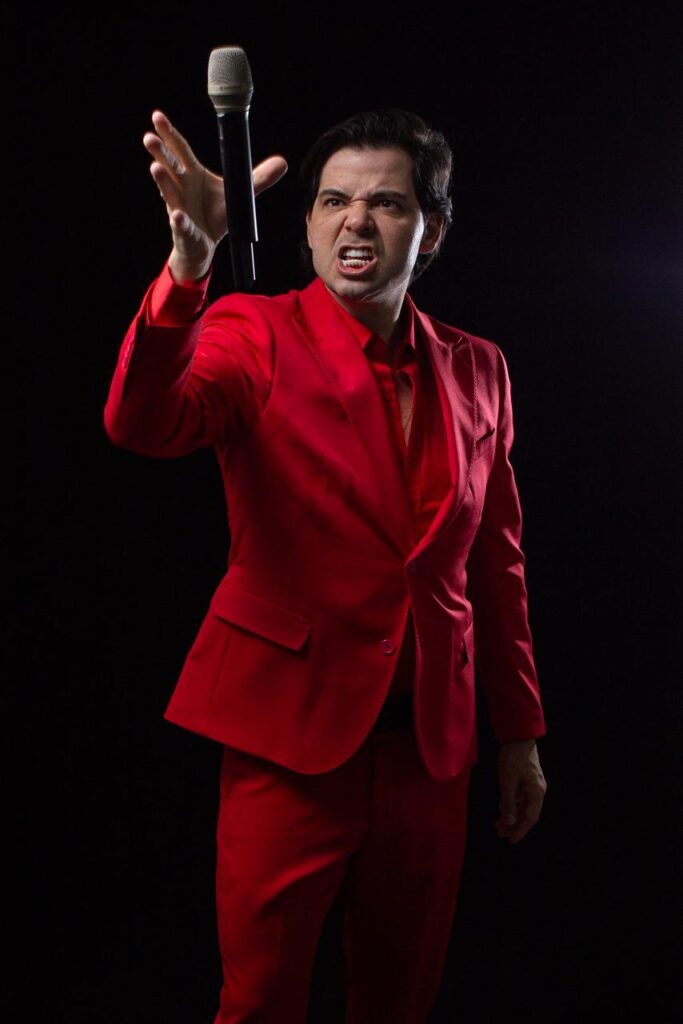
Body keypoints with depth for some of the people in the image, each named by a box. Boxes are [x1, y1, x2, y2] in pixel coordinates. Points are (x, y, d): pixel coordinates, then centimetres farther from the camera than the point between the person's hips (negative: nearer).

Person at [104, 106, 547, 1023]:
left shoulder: (478, 370, 7)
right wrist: (191, 259, -43)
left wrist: (519, 732, 14)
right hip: (290, 727, -4)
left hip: (432, 741, 4)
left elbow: (497, 560, 12)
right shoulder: (254, 335, -5)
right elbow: (145, 423, -27)